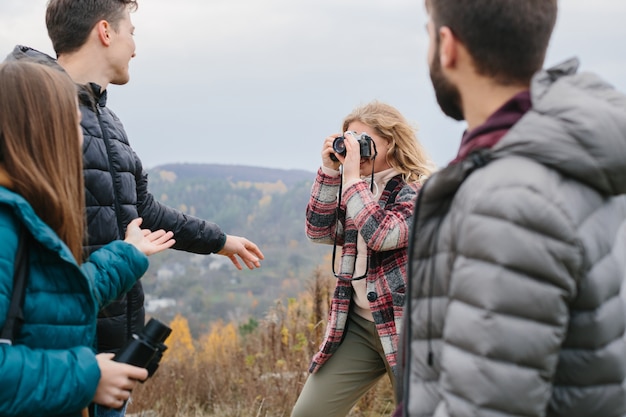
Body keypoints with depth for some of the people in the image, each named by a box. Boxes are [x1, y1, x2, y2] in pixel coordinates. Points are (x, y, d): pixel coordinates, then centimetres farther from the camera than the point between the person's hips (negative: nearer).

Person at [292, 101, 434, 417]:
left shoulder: (419, 188, -10)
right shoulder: (359, 188, 12)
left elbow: (382, 235, -25)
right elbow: (320, 232, 3)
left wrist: (351, 176, -20)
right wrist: (330, 171, -5)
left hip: (406, 324, -6)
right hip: (358, 322, 6)